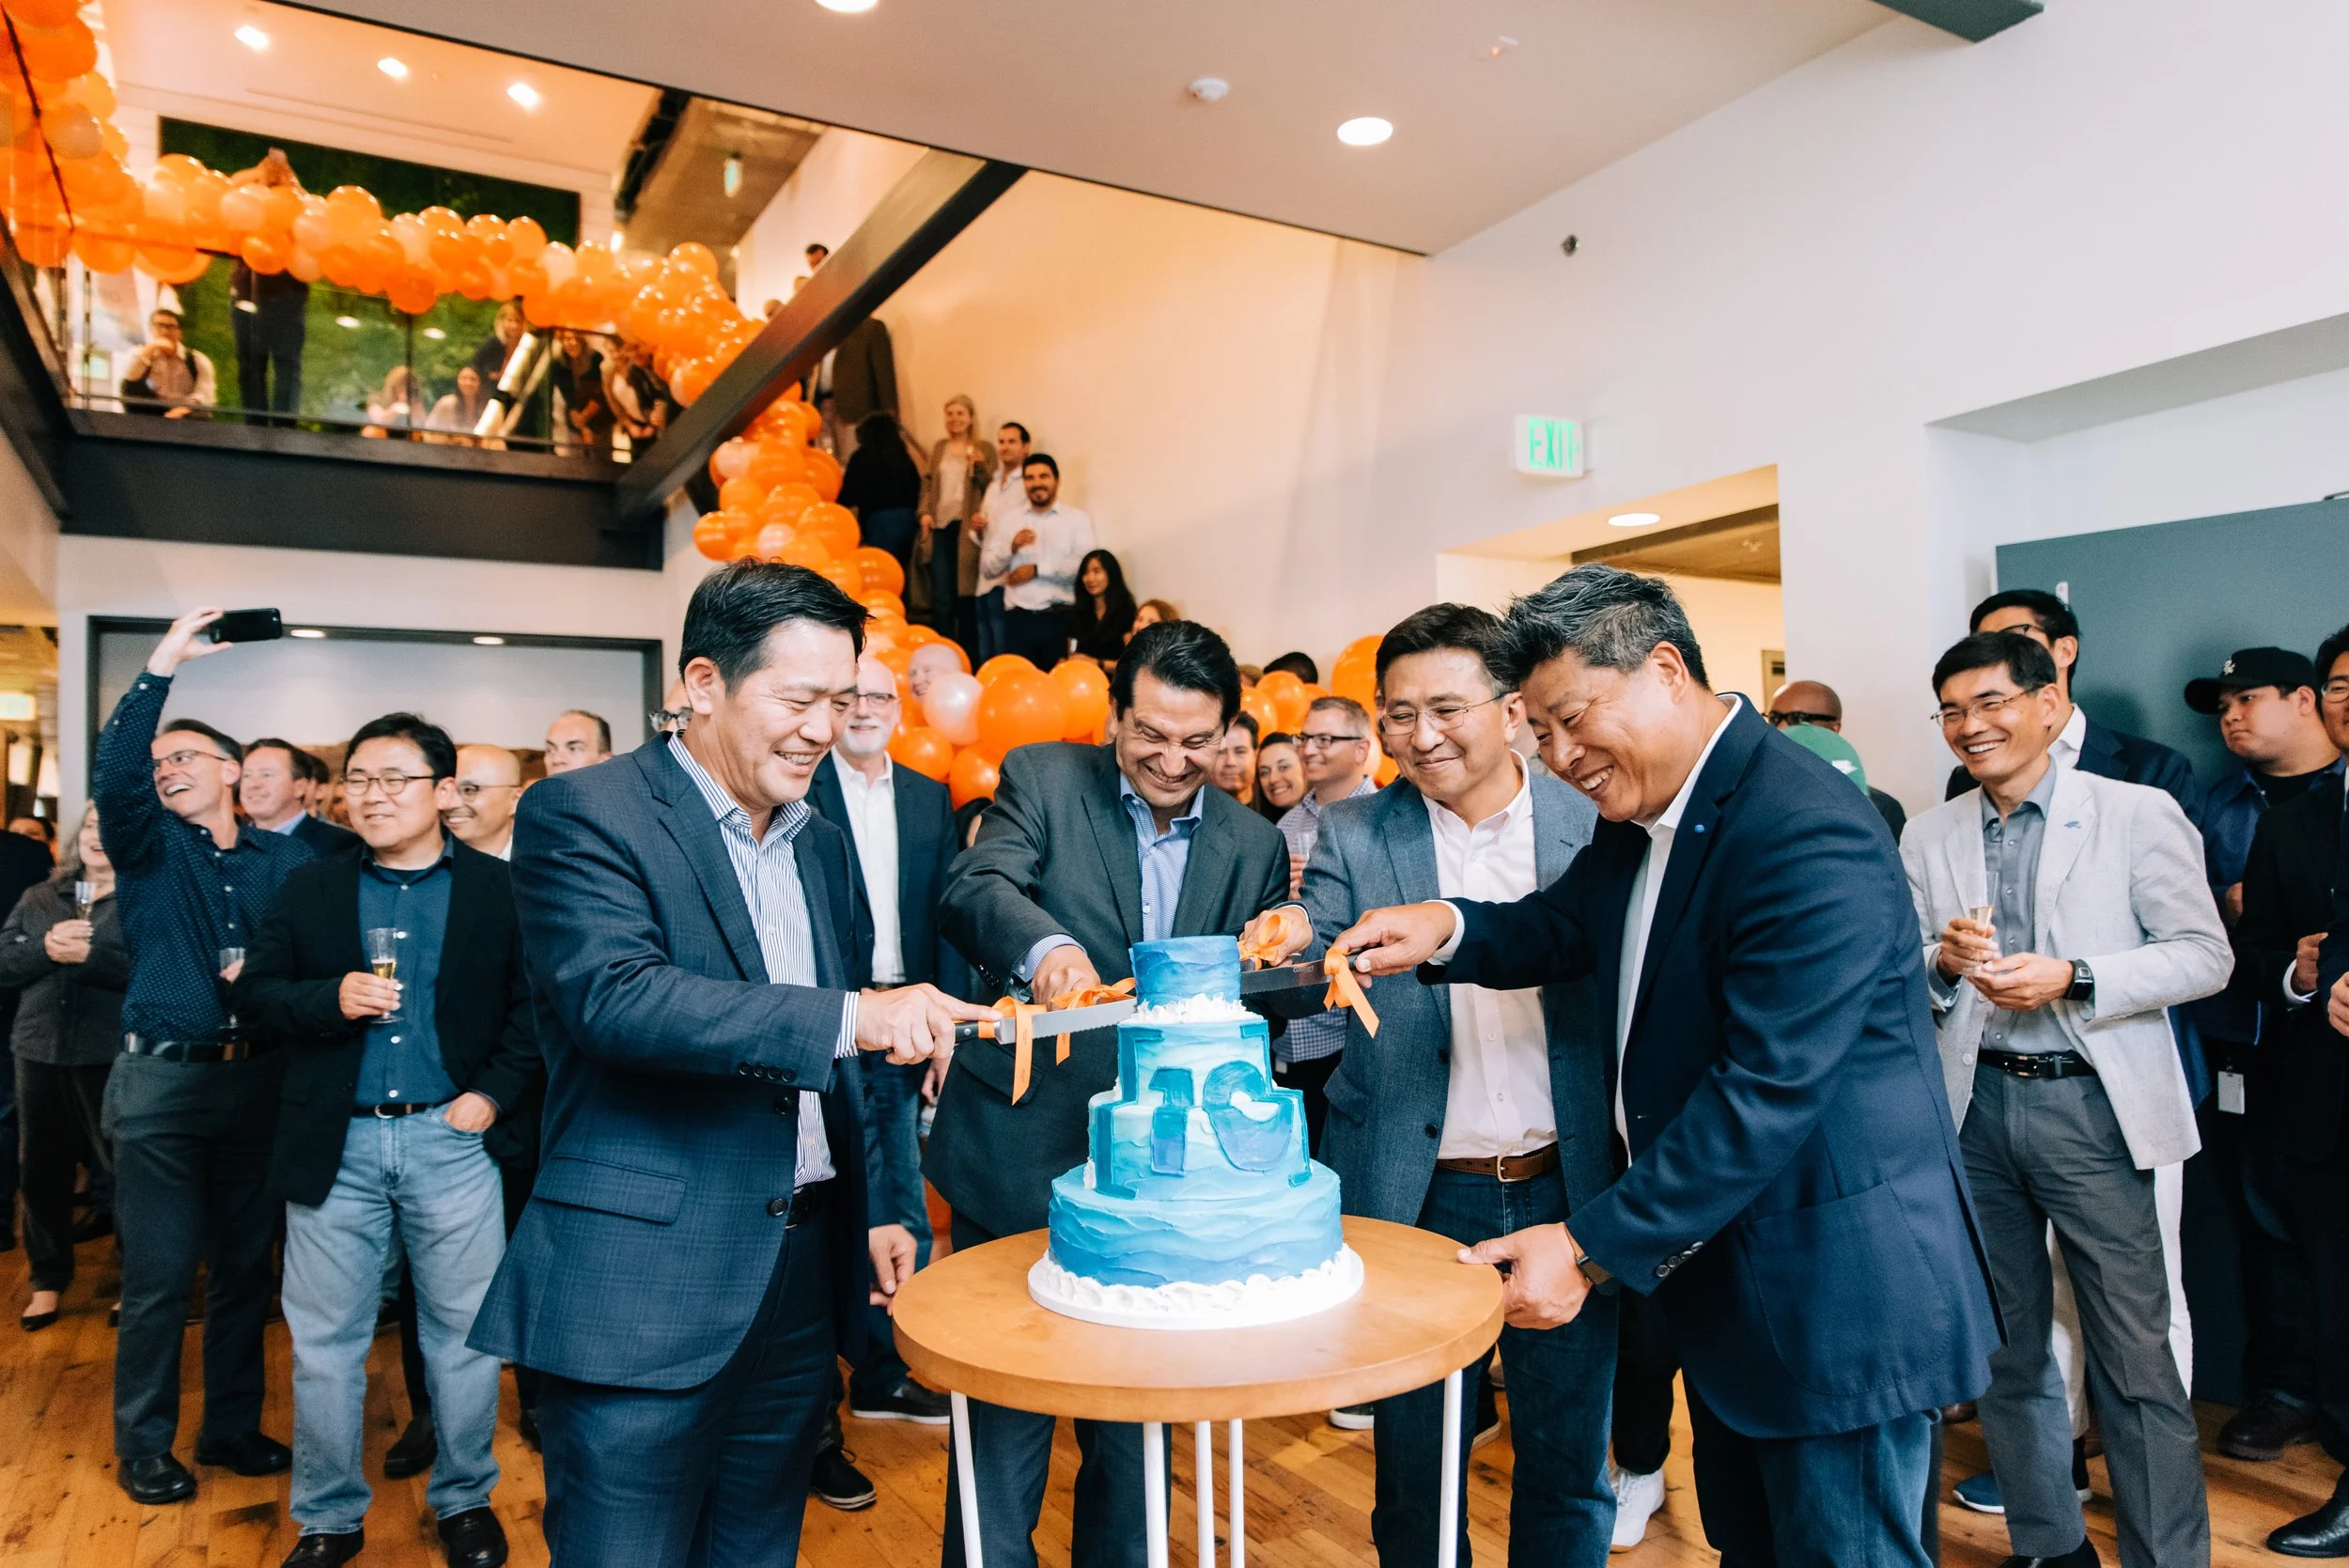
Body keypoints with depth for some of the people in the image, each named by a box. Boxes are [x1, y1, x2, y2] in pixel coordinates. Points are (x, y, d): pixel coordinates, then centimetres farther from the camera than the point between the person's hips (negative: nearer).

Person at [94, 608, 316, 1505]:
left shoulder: (286, 858, 6)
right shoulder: (149, 848, 2)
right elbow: (112, 776, -17)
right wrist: (161, 668, -23)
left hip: (258, 1080, 2)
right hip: (165, 1080, -2)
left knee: (244, 1266, 12)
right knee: (159, 1275, 4)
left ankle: (232, 1425, 27)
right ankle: (143, 1446, 21)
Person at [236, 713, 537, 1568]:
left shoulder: (500, 889, 0)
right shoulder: (308, 889, 8)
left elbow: (532, 1006, -1)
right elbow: (255, 994, 5)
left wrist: (494, 1092, -11)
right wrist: (331, 999, -13)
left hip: (453, 1141, -2)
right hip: (334, 1145, 2)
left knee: (464, 1335, 9)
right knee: (325, 1343, 11)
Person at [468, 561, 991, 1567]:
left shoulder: (820, 846, 13)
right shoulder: (582, 814, -9)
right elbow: (613, 996, -26)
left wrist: (867, 1213, 14)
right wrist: (849, 1017, -32)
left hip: (801, 1286, 7)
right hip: (644, 1291, -6)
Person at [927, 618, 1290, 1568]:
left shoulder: (1254, 846, 6)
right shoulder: (1042, 779, -3)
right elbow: (975, 889, -21)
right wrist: (1043, 945, -40)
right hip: (1023, 1159, -2)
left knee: (1135, 1427, 19)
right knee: (1004, 1422, 8)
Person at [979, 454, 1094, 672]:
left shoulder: (1077, 519, 6)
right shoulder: (1010, 520, 15)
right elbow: (988, 568, 11)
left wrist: (1037, 569, -8)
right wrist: (1012, 547, -7)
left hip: (1060, 618, -2)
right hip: (1019, 618, 2)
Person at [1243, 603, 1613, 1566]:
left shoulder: (1594, 820, -1)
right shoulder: (1351, 834, -1)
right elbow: (1312, 958, -9)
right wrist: (1278, 949, -32)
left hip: (1568, 1193, 1)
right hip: (1419, 1197, 0)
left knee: (1568, 1459, 18)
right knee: (1414, 1458, 15)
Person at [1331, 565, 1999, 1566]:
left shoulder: (1809, 837, -26)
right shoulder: (1641, 810, 4)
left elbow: (1767, 1092, -29)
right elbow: (1561, 928, 13)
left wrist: (1590, 1249, -26)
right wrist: (1447, 928, -10)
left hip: (1837, 1292, -9)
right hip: (1722, 1275, 9)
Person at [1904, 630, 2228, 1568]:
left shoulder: (2139, 815, -3)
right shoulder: (1929, 838, 7)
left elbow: (2204, 955, -5)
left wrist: (2071, 977, -18)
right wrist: (1944, 960, -12)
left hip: (2089, 1104, -3)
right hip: (1975, 1103, 4)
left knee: (2134, 1356, 0)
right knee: (2006, 1345, 14)